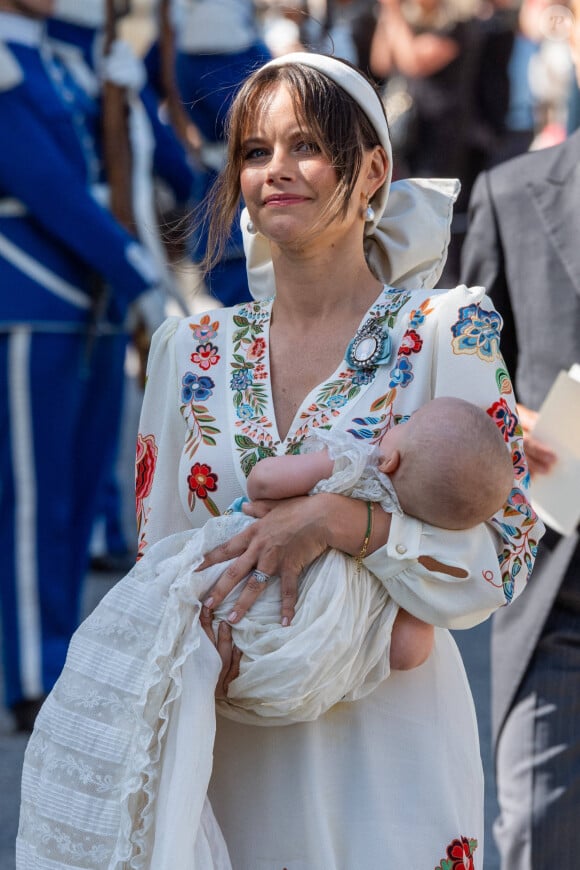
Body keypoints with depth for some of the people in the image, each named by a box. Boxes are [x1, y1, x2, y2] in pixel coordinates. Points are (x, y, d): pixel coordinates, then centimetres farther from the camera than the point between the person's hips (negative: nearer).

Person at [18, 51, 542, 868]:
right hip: (229, 749, 3)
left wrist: (339, 519, -24)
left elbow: (504, 555, -10)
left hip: (383, 744, -3)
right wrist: (191, 669, -13)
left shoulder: (447, 331, -5)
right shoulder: (192, 350, 6)